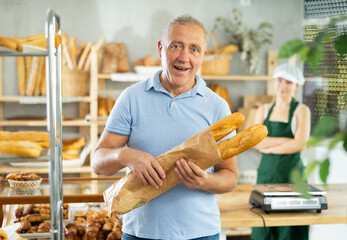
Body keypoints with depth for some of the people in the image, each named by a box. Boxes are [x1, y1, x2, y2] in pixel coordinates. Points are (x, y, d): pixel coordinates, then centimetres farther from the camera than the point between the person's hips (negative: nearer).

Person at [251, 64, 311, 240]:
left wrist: (269, 148, -6)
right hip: (266, 171, 3)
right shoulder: (263, 110, 10)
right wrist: (287, 140, -9)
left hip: (292, 172, -3)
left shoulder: (301, 111, 1)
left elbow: (299, 144, -12)